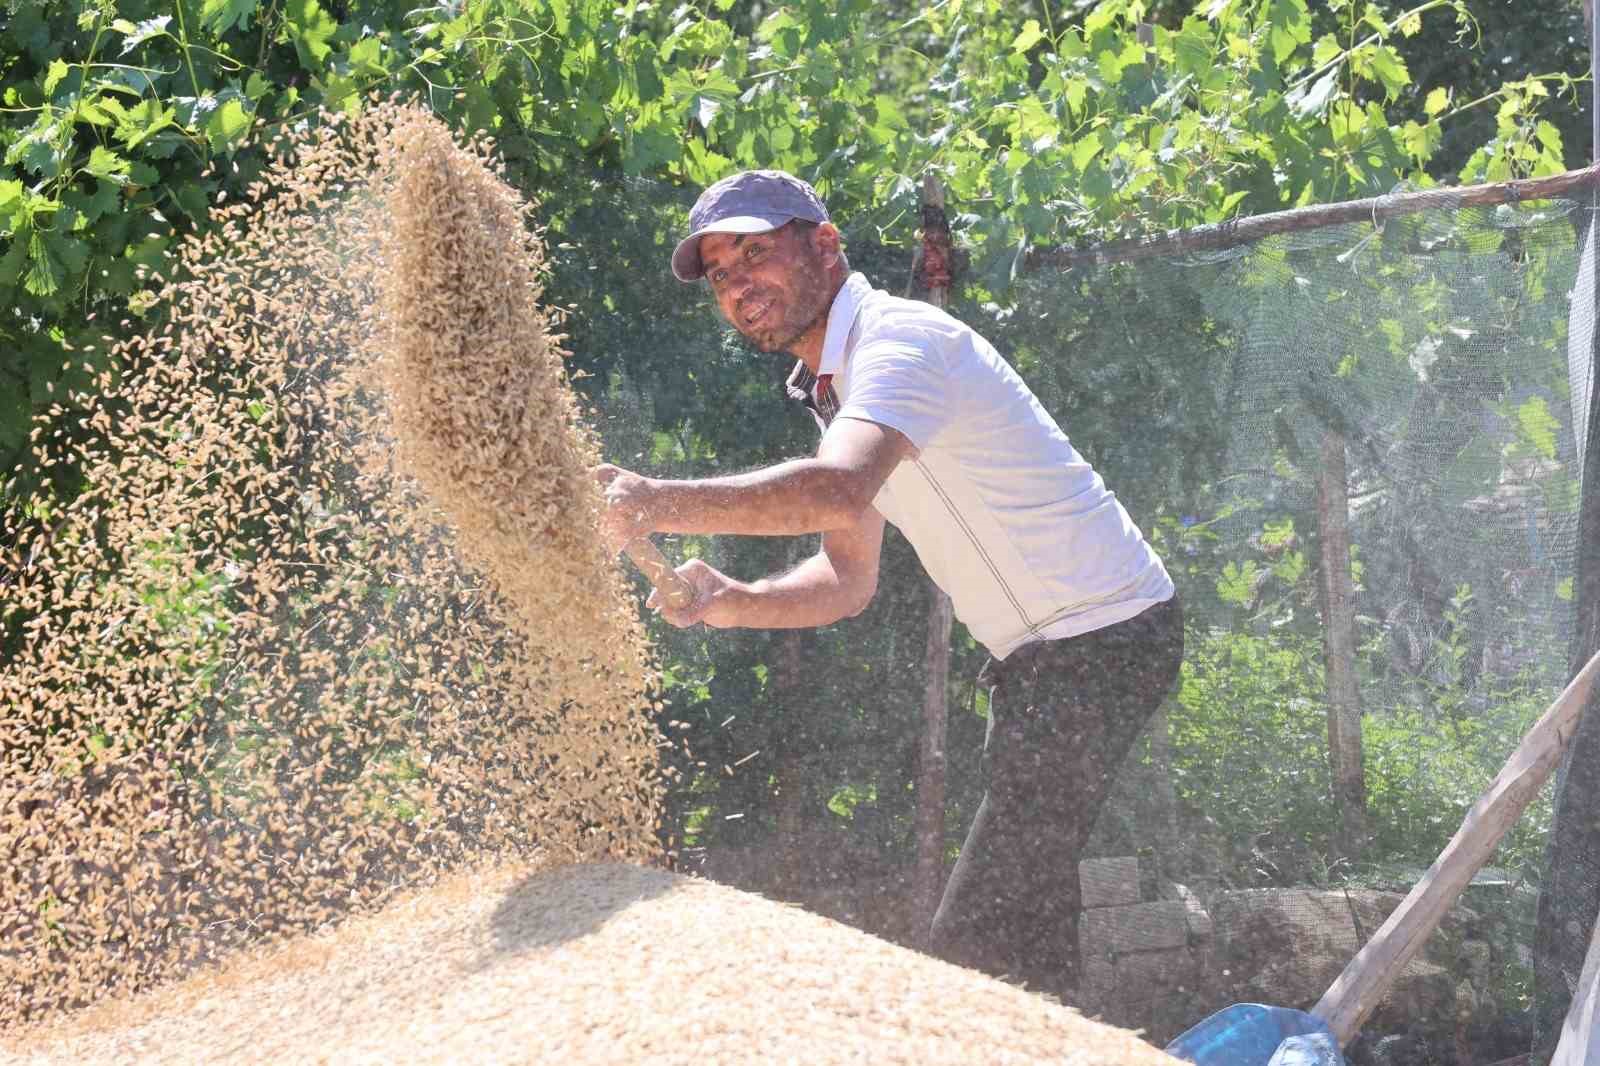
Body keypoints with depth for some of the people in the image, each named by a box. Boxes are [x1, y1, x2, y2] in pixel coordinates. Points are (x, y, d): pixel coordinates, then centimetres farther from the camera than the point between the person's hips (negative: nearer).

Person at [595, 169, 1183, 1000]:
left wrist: (662, 505, -44)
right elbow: (848, 578, 15)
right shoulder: (836, 387, 16)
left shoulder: (900, 340, -18)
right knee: (1019, 929, 13)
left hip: (1102, 640, -11)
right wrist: (728, 603, -3)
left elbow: (838, 493, -38)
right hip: (1044, 654, 11)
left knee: (978, 940, -16)